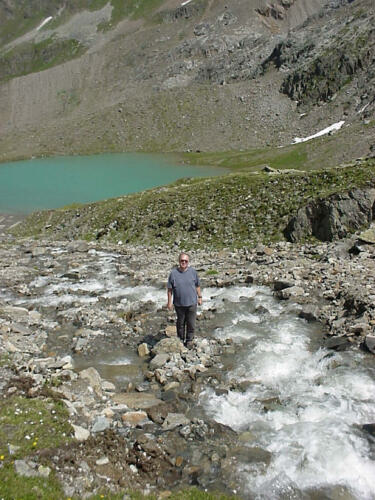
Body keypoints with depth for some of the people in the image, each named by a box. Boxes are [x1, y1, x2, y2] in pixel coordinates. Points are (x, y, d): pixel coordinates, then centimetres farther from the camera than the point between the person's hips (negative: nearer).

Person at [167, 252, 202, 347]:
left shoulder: (193, 271, -3)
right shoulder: (173, 273, -7)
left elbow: (197, 286, 7)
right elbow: (170, 289, -2)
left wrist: (199, 297, 8)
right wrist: (169, 302, -1)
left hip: (191, 303, 0)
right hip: (179, 304, 0)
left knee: (191, 323, 8)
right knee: (180, 323, 16)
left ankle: (189, 340, 27)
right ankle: (181, 339, 34)